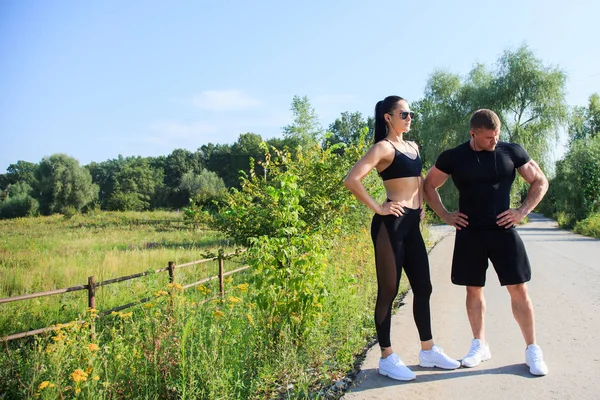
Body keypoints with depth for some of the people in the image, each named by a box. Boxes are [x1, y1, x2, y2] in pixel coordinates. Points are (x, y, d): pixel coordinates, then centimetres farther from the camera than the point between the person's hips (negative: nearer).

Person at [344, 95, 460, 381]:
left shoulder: (413, 146, 15)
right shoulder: (383, 147, -10)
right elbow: (352, 180, -23)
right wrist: (377, 208, -17)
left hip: (412, 225, 8)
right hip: (390, 224, -8)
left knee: (423, 288, 12)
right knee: (388, 291, 0)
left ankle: (428, 351, 26)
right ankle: (387, 358, 11)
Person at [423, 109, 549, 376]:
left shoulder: (512, 152, -1)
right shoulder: (453, 157, -2)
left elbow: (540, 182, 8)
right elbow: (429, 186, 10)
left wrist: (523, 211, -3)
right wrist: (445, 215, 2)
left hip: (503, 231, 0)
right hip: (469, 233, 1)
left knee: (518, 289, 0)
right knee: (473, 290, 8)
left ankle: (532, 349, 13)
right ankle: (480, 345, 23)